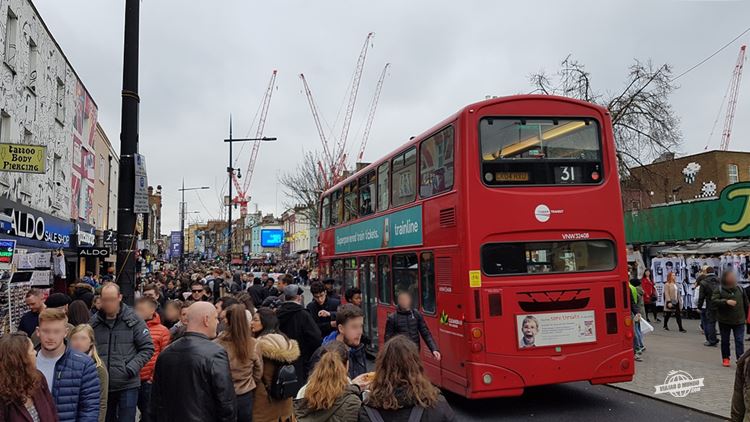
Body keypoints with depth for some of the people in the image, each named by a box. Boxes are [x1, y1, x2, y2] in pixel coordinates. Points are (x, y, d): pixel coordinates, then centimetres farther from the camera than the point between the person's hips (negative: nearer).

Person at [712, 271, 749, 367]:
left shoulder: (739, 288, 2)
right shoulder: (719, 289, -6)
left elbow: (745, 303, 12)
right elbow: (713, 301, -17)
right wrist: (726, 302, -29)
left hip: (739, 320, 1)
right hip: (724, 321, -1)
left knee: (740, 341, -3)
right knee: (725, 341, 11)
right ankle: (725, 358, 24)